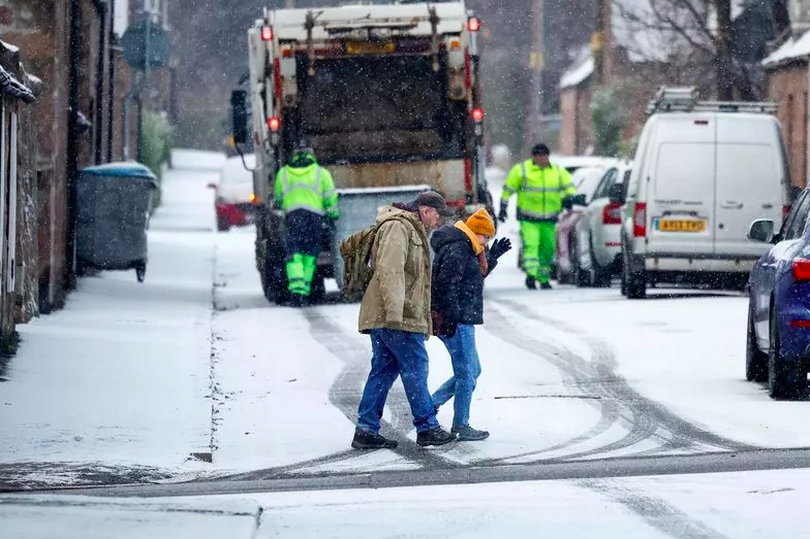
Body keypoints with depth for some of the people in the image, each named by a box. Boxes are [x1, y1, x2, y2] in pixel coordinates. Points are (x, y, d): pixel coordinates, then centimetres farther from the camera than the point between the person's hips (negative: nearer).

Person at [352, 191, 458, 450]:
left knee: (383, 371, 9)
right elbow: (390, 270, -22)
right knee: (416, 368, -4)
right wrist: (394, 312, -28)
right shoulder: (397, 227, -11)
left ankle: (366, 430, 8)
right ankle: (427, 428, 1)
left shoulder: (413, 231, 24)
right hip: (397, 318, -11)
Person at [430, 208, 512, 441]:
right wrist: (452, 315, -24)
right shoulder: (457, 248, -15)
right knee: (467, 373, -4)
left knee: (472, 370, 17)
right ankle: (461, 427, 2)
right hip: (455, 322, -11)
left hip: (461, 320, 11)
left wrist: (492, 257, 20)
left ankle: (429, 406, 16)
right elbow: (446, 283, -23)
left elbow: (477, 276, 31)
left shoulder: (464, 248, 18)